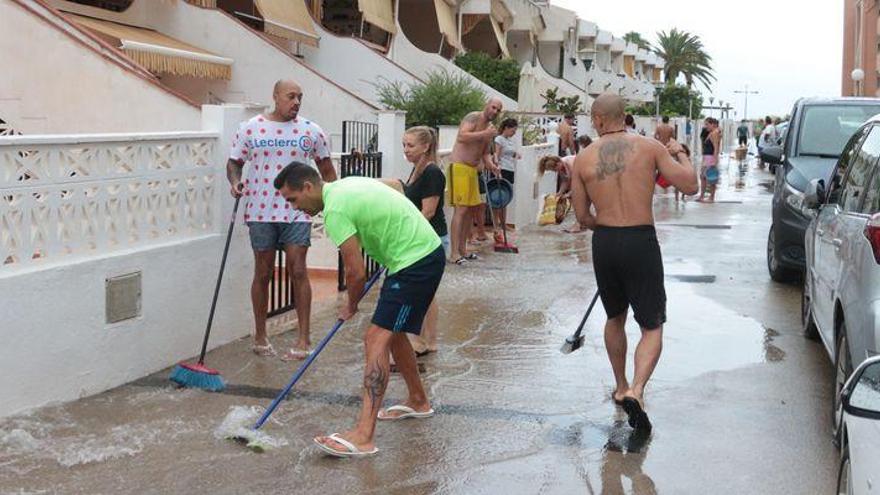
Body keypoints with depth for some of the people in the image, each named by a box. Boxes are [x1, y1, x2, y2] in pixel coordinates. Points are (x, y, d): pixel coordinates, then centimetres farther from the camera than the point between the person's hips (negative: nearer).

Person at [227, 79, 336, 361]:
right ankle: (260, 337, 20)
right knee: (263, 273, 7)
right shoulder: (250, 129, 3)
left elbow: (327, 170, 12)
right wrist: (235, 181, -12)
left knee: (298, 271, -5)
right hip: (261, 211, 0)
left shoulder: (311, 131, 5)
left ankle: (303, 339, 1)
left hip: (296, 212, 0)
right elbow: (234, 162, 9)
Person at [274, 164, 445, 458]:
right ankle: (418, 401, 39)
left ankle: (363, 436, -22)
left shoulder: (335, 209, -17)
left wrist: (350, 307, 4)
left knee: (377, 338, -16)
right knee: (391, 331, 22)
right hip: (427, 250, 10)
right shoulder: (346, 184, 12)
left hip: (415, 263, -10)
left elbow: (356, 272, -16)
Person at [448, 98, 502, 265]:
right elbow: (462, 137, -25)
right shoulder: (473, 117, -9)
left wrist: (490, 164, 1)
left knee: (471, 210, 11)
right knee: (460, 210, -12)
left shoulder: (490, 127, 18)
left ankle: (462, 249, 20)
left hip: (472, 170, 9)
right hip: (460, 168, -9)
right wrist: (485, 134, -24)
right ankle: (454, 254, -12)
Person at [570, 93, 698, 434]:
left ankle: (621, 387, 37)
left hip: (604, 242, 3)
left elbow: (582, 217, 5)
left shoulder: (584, 159, 1)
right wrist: (680, 153, 13)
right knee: (652, 327, 5)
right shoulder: (649, 147, -4)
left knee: (615, 318, 24)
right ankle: (636, 390, -17)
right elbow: (690, 186, -5)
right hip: (641, 242, -3)